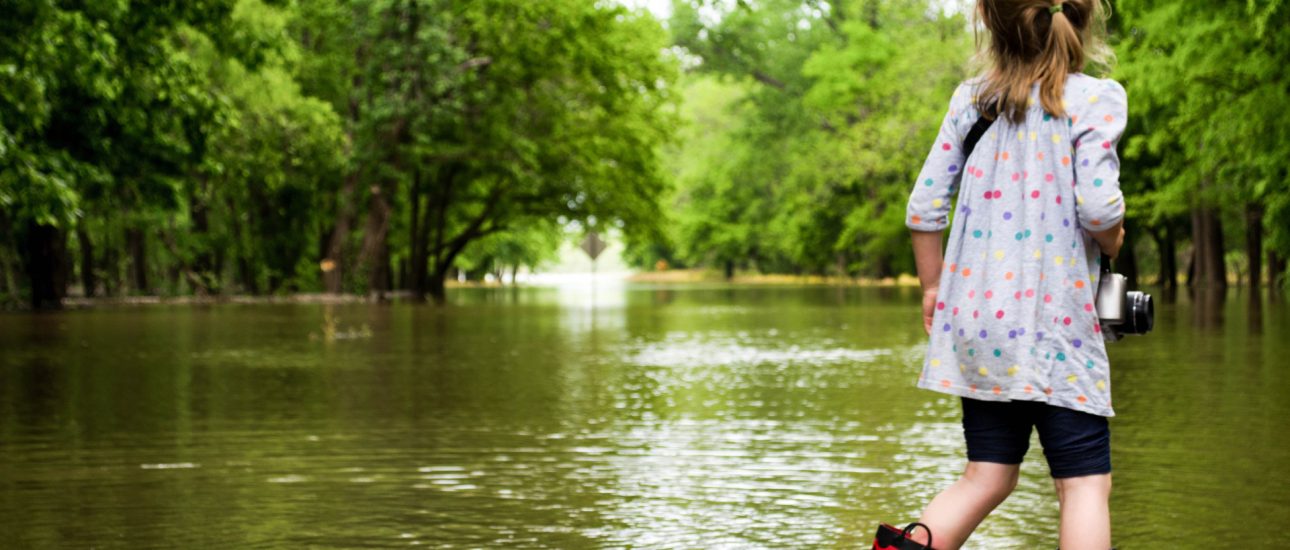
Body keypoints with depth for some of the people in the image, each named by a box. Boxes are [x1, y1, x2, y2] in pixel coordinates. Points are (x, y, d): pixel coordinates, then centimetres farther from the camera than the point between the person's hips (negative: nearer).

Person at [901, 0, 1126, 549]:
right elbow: (1098, 206, -17)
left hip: (975, 323, 5)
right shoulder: (1094, 98, -6)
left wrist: (932, 287, 19)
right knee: (1085, 484, 1)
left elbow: (924, 208, 6)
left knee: (987, 477, 13)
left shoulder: (970, 99, 7)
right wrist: (1114, 243, 5)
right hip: (1054, 327, -5)